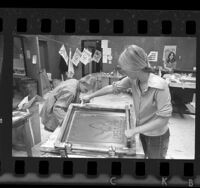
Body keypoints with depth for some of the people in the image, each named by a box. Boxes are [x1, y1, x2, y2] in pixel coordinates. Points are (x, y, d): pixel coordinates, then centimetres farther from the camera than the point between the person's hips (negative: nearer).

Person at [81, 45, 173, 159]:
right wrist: (90, 96, 10)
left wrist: (134, 131, -28)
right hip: (142, 130, 6)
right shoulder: (133, 79, -15)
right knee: (147, 155, 26)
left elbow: (163, 119, -30)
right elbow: (113, 88, 0)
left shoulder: (160, 86, -33)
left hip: (157, 136, -5)